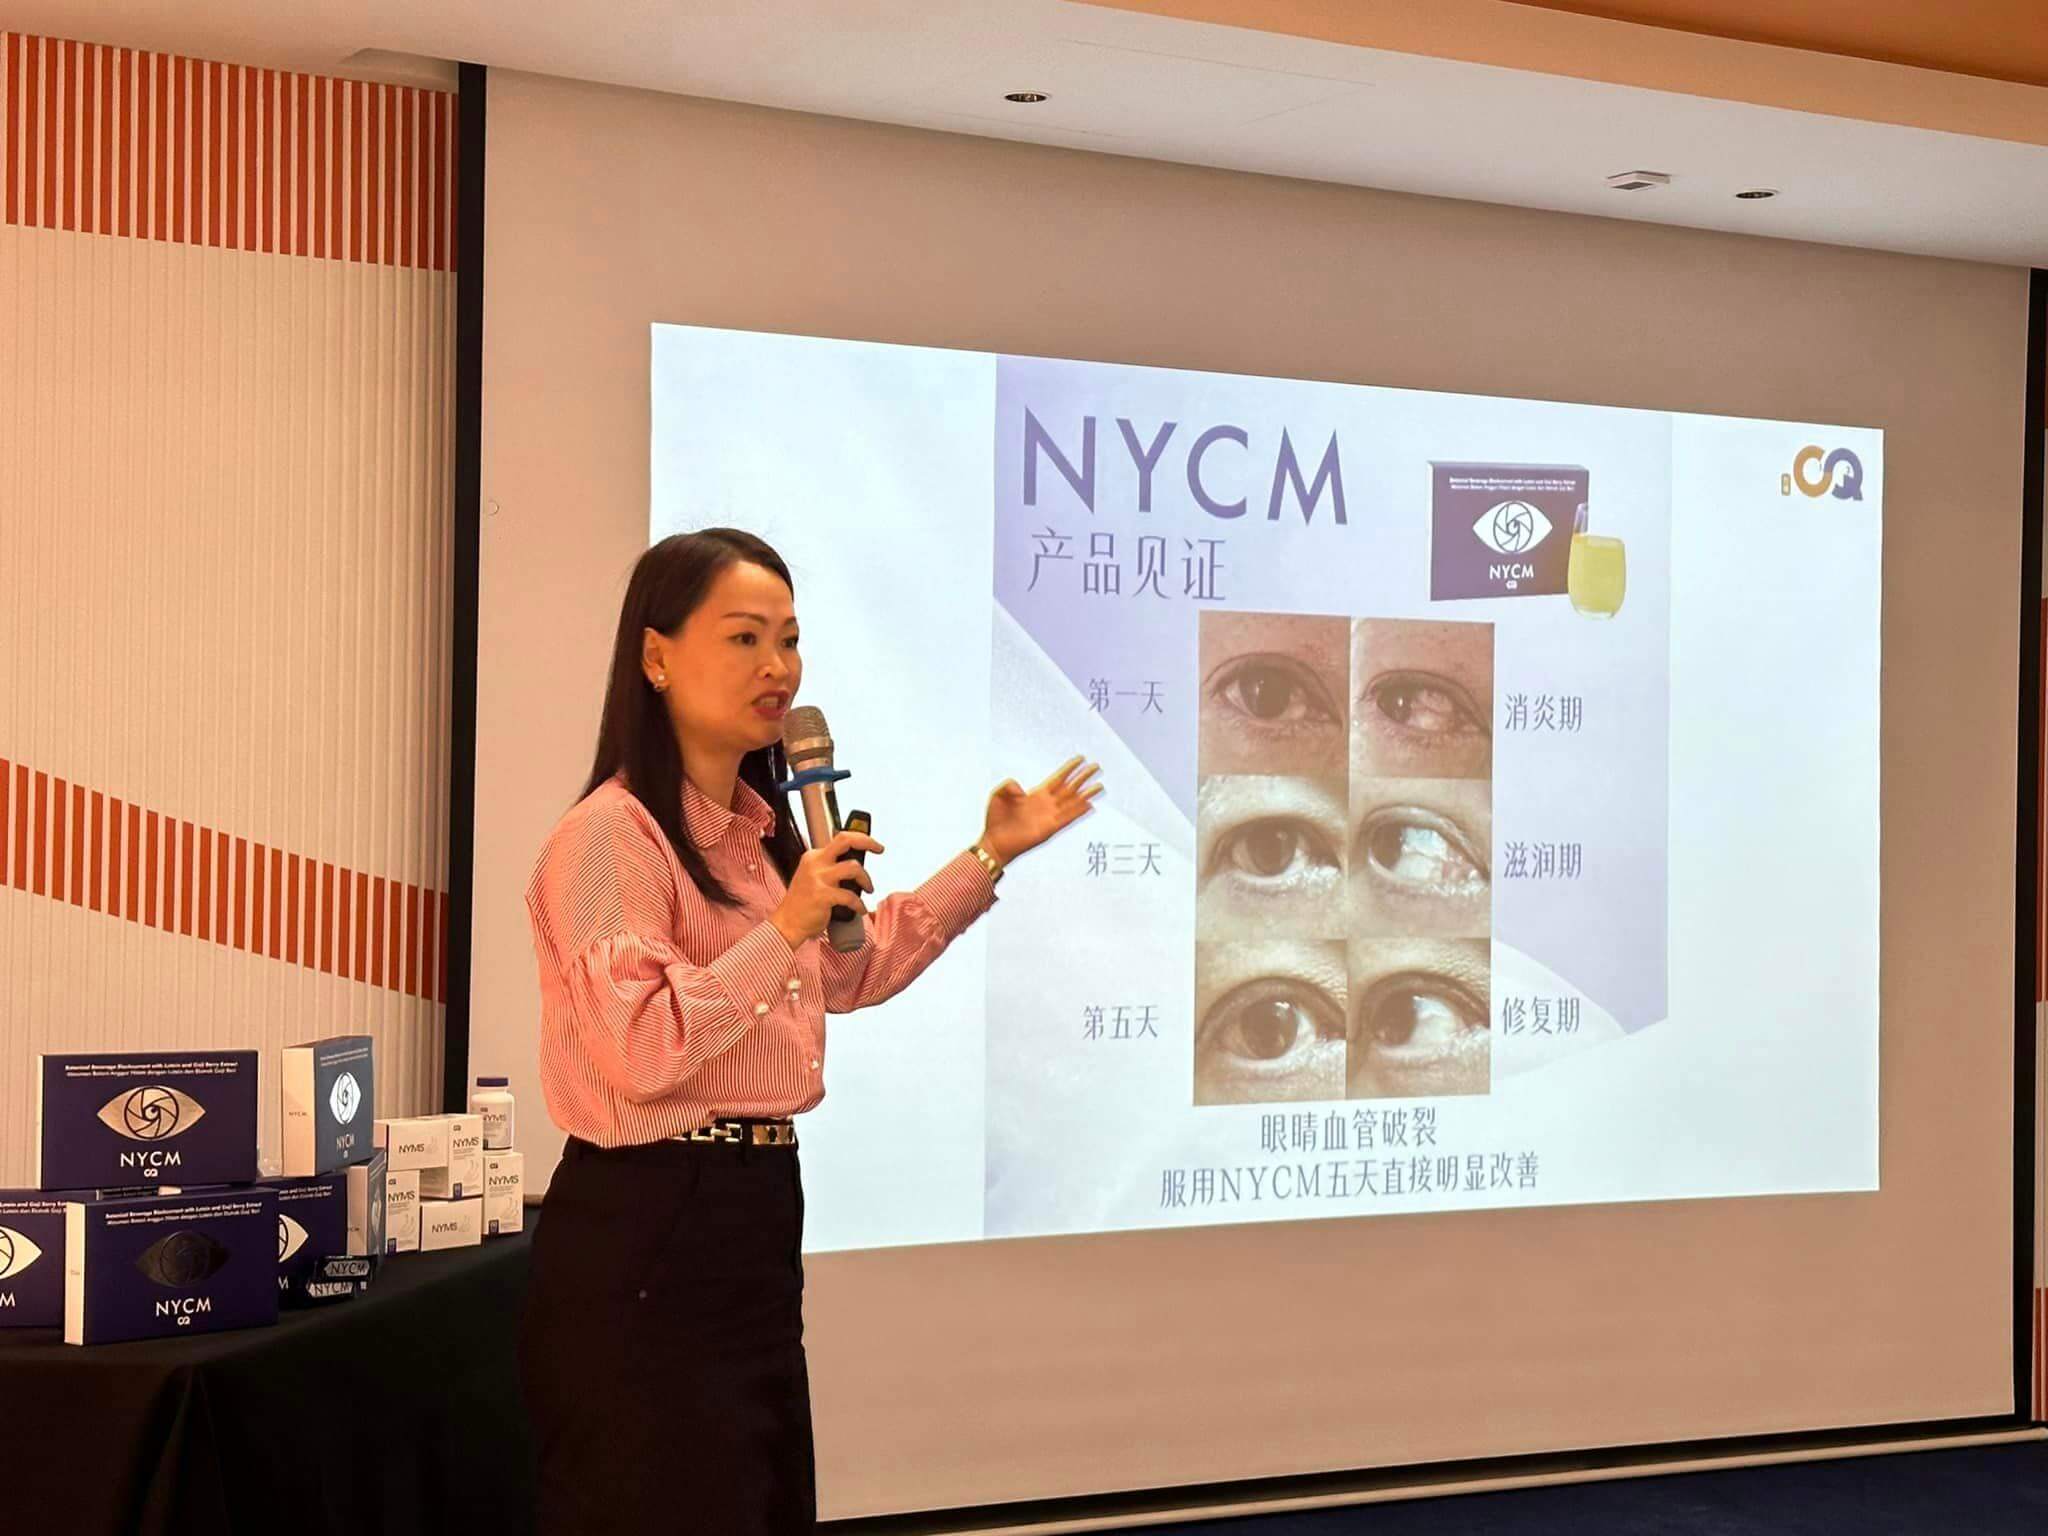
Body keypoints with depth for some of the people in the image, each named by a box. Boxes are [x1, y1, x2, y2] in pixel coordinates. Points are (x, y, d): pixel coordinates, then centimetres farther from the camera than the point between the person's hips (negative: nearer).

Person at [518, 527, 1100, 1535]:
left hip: (757, 1218, 10)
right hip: (646, 1236, -9)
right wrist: (786, 929, -26)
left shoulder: (759, 831, 14)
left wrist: (990, 857, 25)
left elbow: (854, 972, 27)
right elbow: (642, 1051, -25)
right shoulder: (610, 835, -16)